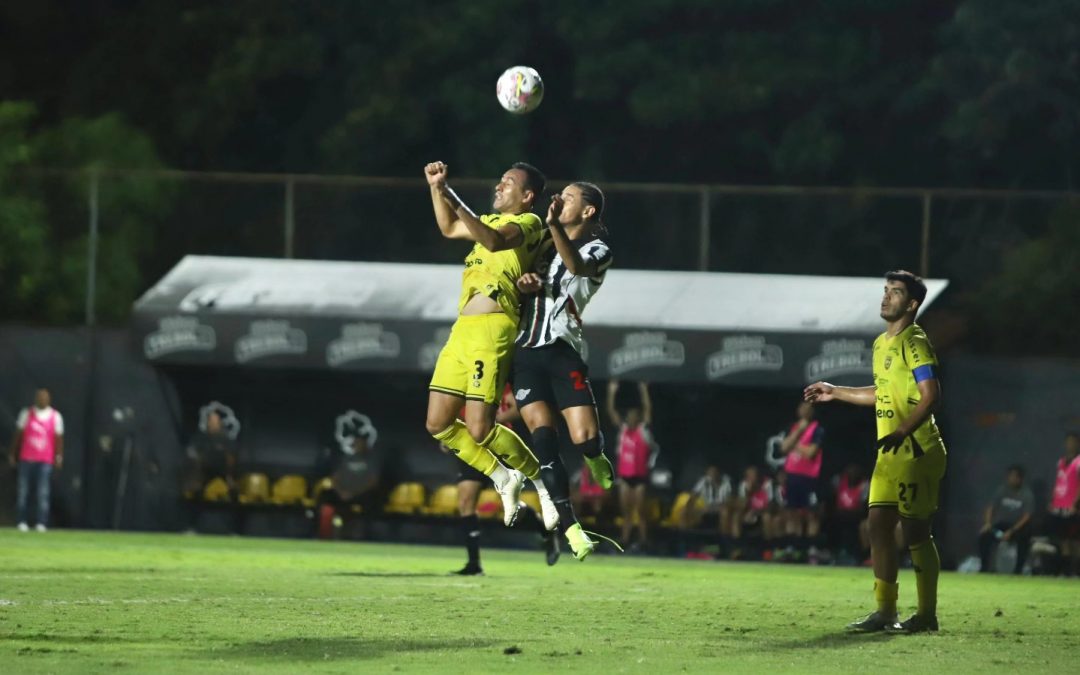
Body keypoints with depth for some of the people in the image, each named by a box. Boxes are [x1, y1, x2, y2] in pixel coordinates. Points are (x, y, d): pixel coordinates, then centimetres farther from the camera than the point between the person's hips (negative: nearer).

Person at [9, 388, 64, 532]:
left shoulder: (56, 416, 5)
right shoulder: (26, 413, 8)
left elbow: (58, 438, 4)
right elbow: (18, 435, 11)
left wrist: (59, 456, -3)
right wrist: (13, 454, 9)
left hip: (45, 461, -1)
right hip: (26, 459, 1)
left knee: (43, 493, -8)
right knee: (22, 492, -2)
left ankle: (41, 523, -8)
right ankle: (22, 522, 3)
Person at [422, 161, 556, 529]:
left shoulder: (528, 223, -3)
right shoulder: (494, 220, 24)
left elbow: (495, 241, -25)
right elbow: (449, 229, 41)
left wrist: (458, 204, -31)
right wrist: (437, 188, 28)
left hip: (491, 330, -9)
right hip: (462, 330, 9)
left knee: (479, 429, -14)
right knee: (438, 425, 4)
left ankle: (542, 479, 6)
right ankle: (503, 478, 18)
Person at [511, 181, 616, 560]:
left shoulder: (597, 251, 2)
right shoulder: (545, 244, 19)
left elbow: (577, 266, -21)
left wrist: (555, 225, -38)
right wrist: (527, 284, -1)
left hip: (563, 351, -4)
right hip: (526, 353, 4)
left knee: (585, 438, -14)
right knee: (543, 436, -12)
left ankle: (596, 459, 25)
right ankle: (568, 524, -11)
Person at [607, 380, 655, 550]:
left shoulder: (643, 430, -3)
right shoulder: (623, 428, 8)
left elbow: (648, 409, -13)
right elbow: (611, 411, 5)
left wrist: (644, 391, -18)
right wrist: (612, 392, -3)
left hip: (640, 476, -4)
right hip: (625, 475, 4)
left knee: (640, 511, -3)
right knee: (625, 510, 6)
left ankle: (643, 540, 1)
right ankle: (625, 539, 9)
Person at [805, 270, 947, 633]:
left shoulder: (915, 343, -11)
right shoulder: (881, 344, 16)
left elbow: (931, 396, -20)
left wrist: (902, 432, -31)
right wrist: (836, 393, 32)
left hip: (916, 451, -9)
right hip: (890, 453, 9)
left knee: (916, 532, -5)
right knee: (879, 527, 5)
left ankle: (927, 614, 2)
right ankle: (885, 611, 11)